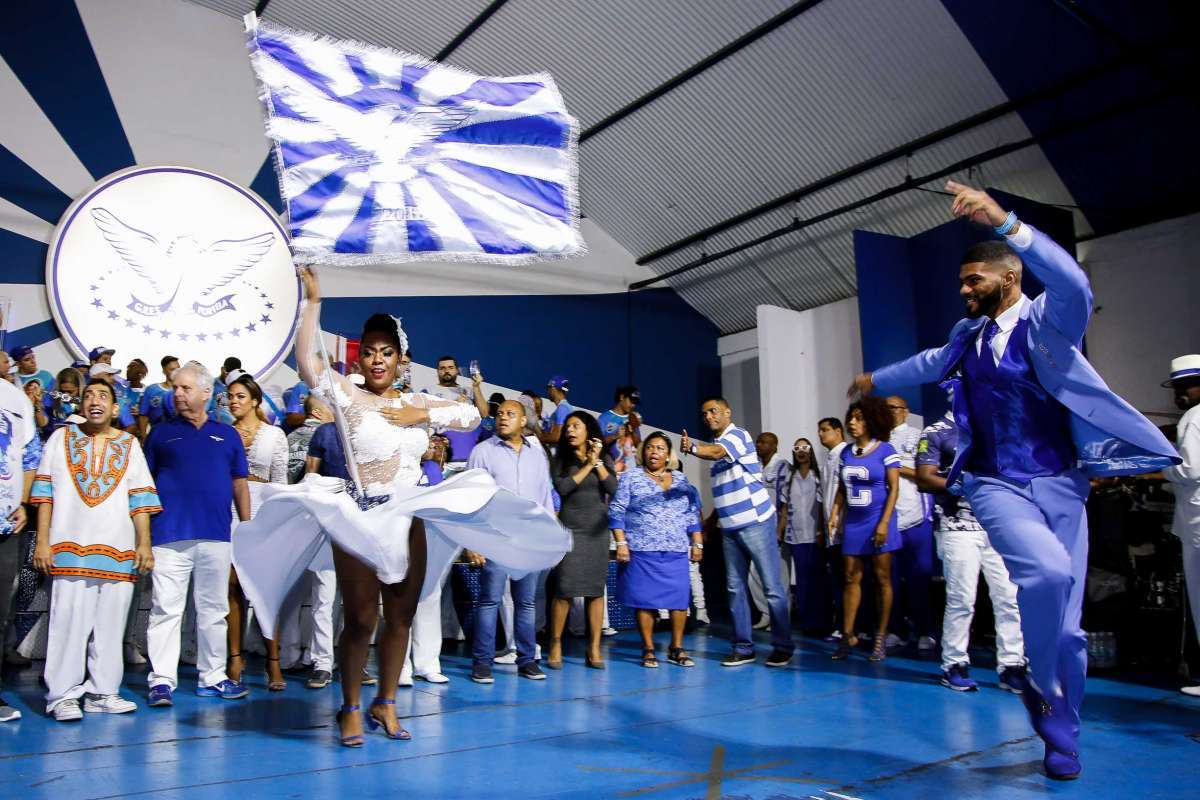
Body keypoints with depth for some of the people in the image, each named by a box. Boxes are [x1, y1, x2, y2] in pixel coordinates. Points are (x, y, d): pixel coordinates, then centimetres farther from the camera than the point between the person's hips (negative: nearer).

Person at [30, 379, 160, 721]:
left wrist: (144, 544, 1)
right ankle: (63, 695, 1)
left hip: (118, 549, 2)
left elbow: (139, 498, 9)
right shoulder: (61, 438, 11)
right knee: (68, 620, -6)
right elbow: (44, 492, 7)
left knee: (111, 624, 2)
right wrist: (42, 541, -2)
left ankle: (102, 692, 10)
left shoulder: (129, 444, 13)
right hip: (69, 546, -1)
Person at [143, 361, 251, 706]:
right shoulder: (161, 432, 8)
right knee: (166, 609, -3)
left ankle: (212, 677, 18)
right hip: (170, 535, -2)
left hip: (216, 535, 2)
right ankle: (162, 680, 3)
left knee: (214, 610, 9)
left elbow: (239, 484, 14)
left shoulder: (227, 434, 12)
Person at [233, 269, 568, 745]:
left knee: (400, 619, 10)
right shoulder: (347, 396, 0)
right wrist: (312, 301, -16)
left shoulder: (417, 403, 10)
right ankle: (351, 709, 17)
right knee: (361, 620, -3)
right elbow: (306, 361, -14)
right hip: (358, 519, -4)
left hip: (409, 521, 4)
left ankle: (385, 705, 25)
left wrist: (422, 415, -8)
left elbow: (471, 415, 4)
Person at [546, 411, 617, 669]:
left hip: (598, 530, 2)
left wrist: (597, 462, -6)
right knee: (564, 589, -7)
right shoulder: (560, 459, 4)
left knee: (596, 589, 1)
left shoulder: (604, 459, 10)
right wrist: (587, 465, -8)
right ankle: (555, 647, 3)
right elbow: (562, 487, -13)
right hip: (570, 529, -2)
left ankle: (594, 650, 5)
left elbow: (612, 489, -3)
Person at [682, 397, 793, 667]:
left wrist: (692, 447, -51)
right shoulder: (718, 444, 17)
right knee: (735, 587, 8)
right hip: (730, 527, 8)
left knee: (772, 586, -2)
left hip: (755, 521, -8)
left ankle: (783, 646, 6)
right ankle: (743, 647, 15)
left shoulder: (737, 434, -8)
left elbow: (716, 453, -32)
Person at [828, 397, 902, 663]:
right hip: (853, 522, 5)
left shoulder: (885, 450, -6)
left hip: (877, 521, -5)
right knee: (851, 577, 5)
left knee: (882, 578, 2)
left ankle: (881, 637, 8)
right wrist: (835, 513, 3)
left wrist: (884, 522, -16)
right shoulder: (846, 452, 9)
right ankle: (847, 635, 10)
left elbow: (894, 489, -9)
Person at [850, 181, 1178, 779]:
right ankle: (1043, 687, -5)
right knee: (1047, 572, -29)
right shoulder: (968, 338, 11)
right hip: (996, 486, 2)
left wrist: (1005, 223, -40)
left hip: (1059, 484, -1)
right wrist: (875, 380, 49)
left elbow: (1073, 283, -28)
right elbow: (927, 364, 33)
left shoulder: (1045, 322, -3)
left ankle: (1062, 734, 26)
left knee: (1066, 624, 3)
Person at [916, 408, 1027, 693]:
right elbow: (924, 480, -9)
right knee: (961, 600, -3)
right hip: (959, 528, -5)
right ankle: (954, 665, 10)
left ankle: (1011, 665, 9)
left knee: (1009, 597, 1)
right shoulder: (936, 433, 1)